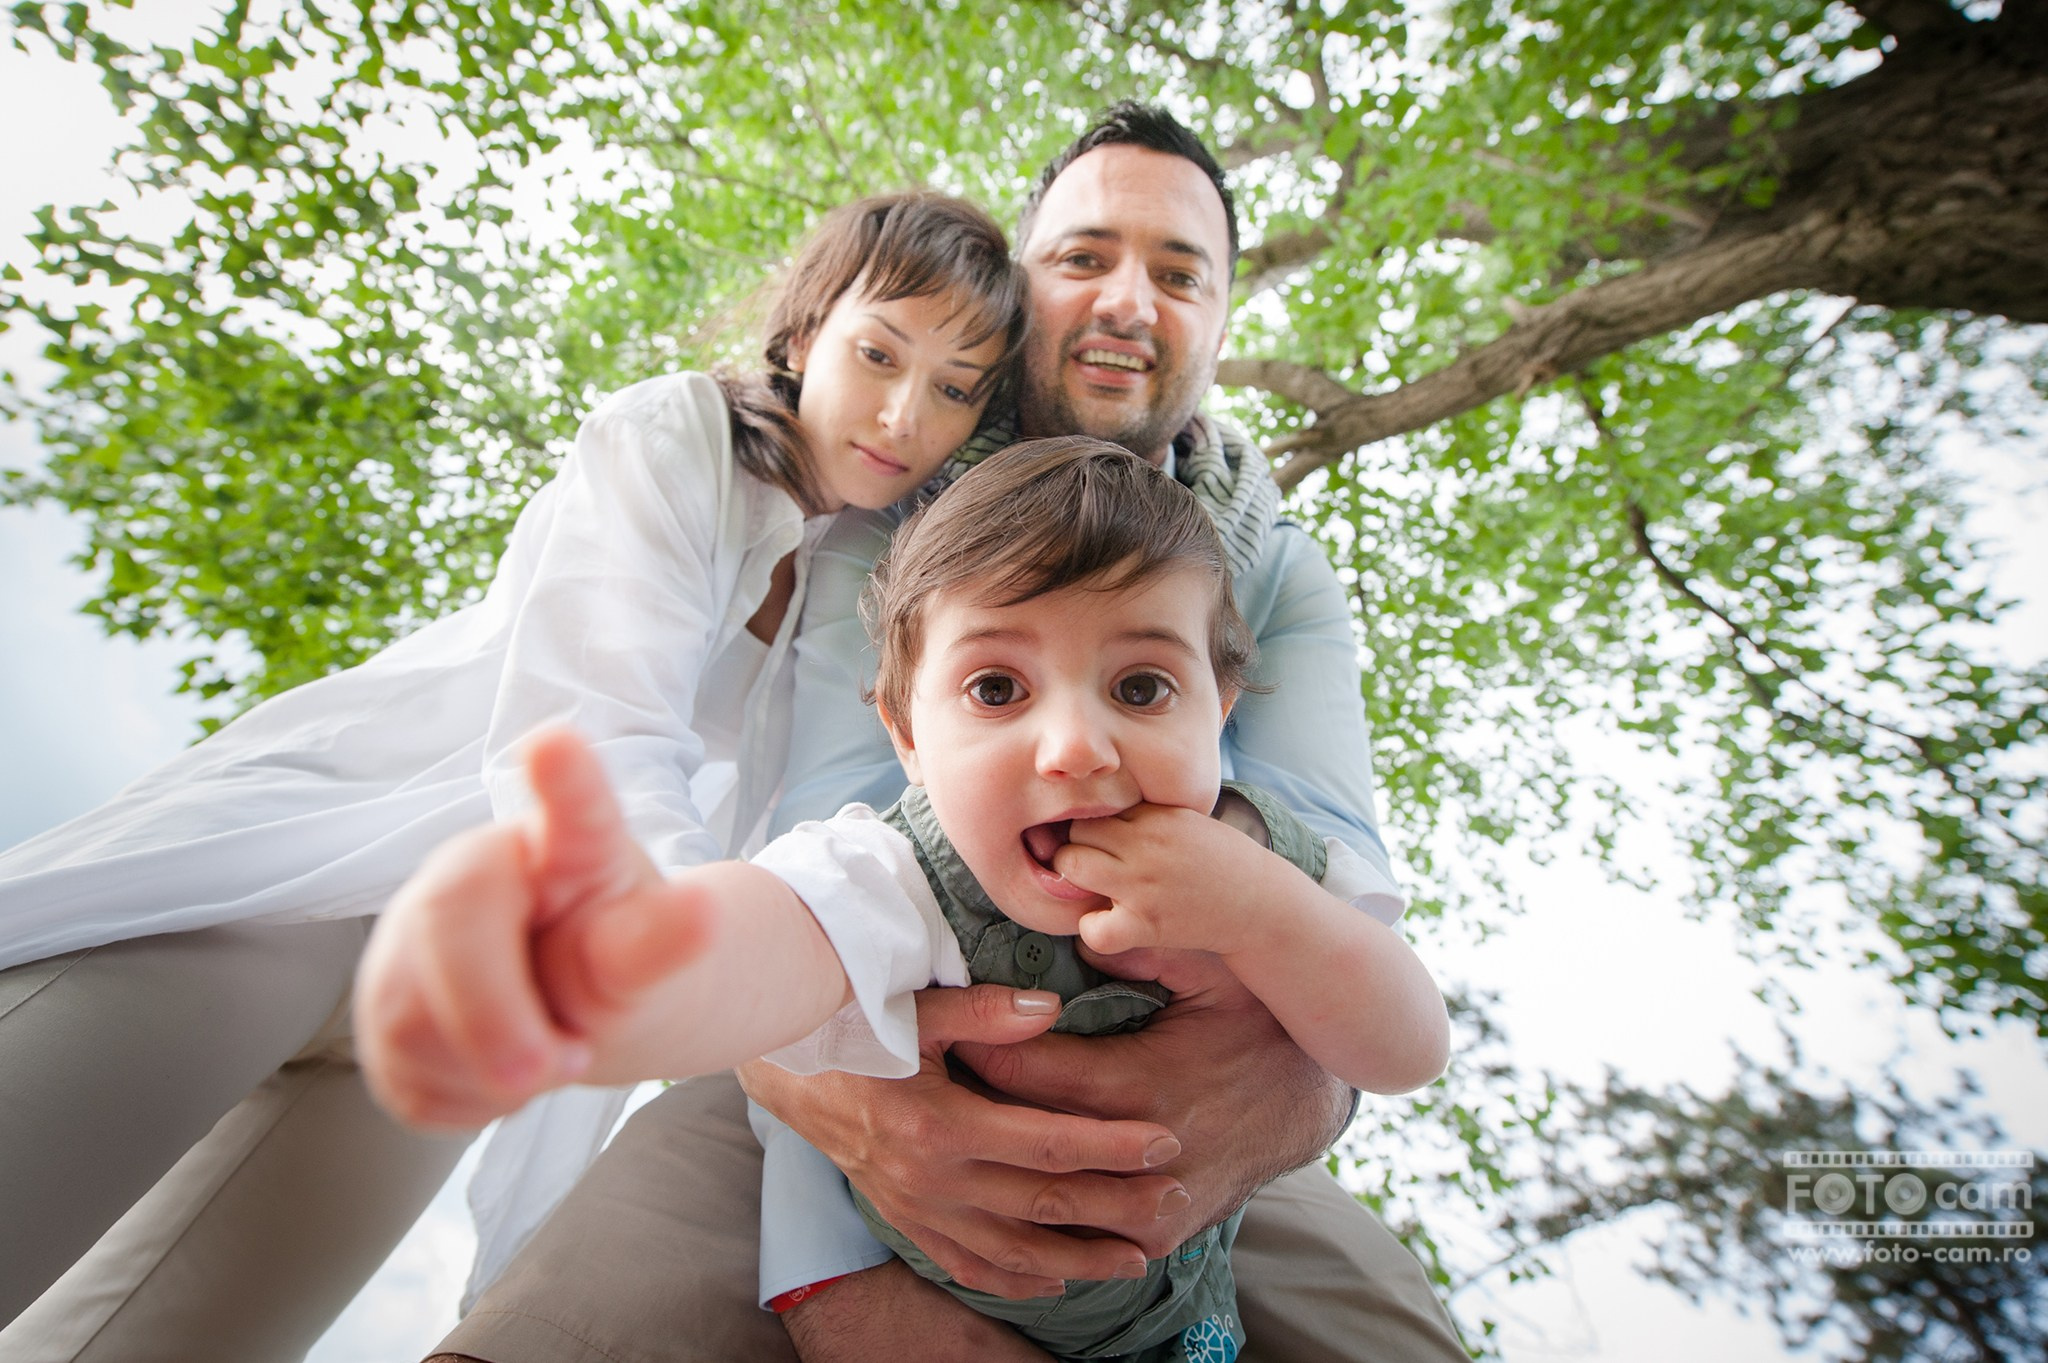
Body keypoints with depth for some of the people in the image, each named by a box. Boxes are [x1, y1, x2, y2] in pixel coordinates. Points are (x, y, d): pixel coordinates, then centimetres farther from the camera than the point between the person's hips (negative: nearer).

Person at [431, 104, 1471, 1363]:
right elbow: (827, 829, -16)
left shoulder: (1279, 578, 3)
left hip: (1162, 1109, 2)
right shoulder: (890, 529, -2)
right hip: (883, 1066, -1)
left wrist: (1299, 1064, -39)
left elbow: (1330, 854, -14)